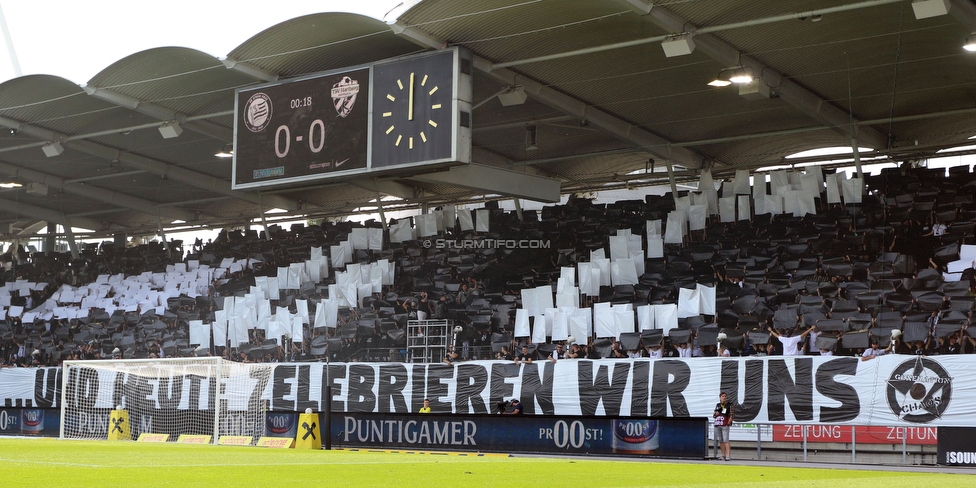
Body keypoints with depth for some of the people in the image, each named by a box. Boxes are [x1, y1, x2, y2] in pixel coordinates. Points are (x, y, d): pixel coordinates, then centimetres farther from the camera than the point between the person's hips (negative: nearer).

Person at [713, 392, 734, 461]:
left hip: (725, 425, -6)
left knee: (726, 441, -14)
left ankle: (728, 456, -17)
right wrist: (716, 414, -1)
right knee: (720, 441, 9)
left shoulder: (729, 405, 0)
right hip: (717, 425, 6)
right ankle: (723, 455, 15)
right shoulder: (717, 405, 15)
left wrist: (729, 422, -10)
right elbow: (714, 416, 21)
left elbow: (732, 415, -3)